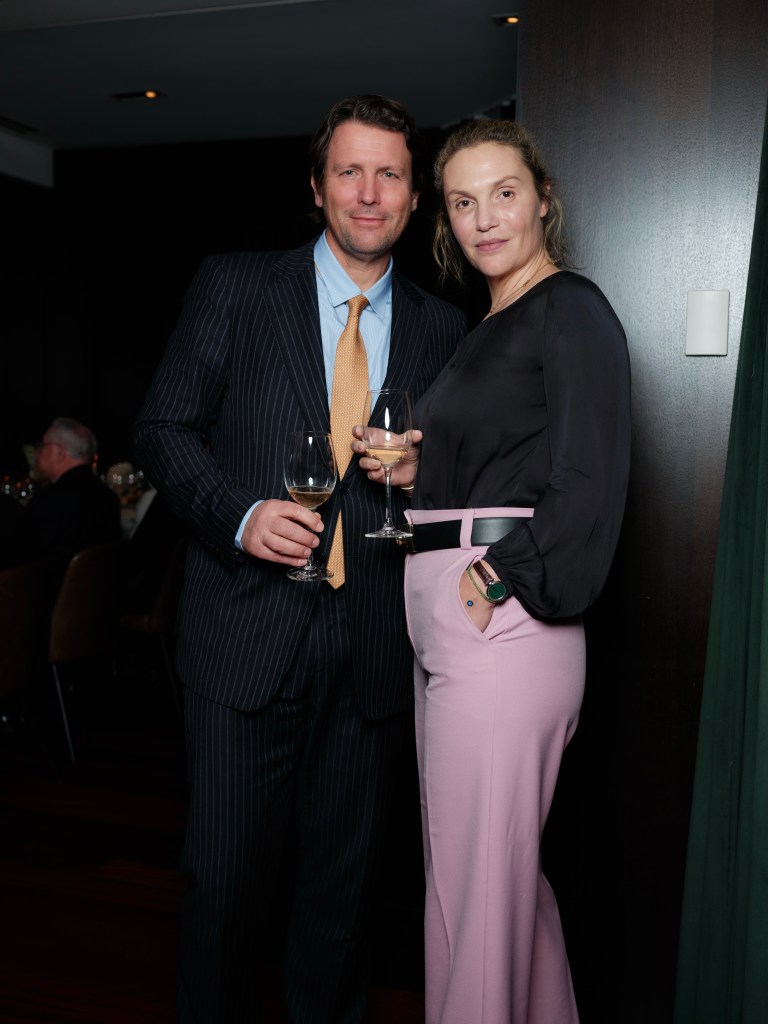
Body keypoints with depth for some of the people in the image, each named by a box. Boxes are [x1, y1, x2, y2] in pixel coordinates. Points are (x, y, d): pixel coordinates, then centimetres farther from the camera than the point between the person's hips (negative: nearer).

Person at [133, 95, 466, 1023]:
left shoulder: (440, 328, 10)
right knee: (226, 875, 7)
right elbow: (164, 428, 1)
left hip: (373, 652, 3)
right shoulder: (233, 286, 3)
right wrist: (239, 515, -14)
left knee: (345, 877, 16)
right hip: (248, 633, -2)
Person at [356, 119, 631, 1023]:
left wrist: (500, 584, -17)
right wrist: (417, 473, 9)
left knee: (471, 878, -2)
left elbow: (587, 479, -15)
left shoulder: (571, 310, -6)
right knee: (503, 863, 18)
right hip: (444, 622, 9)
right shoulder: (488, 328, 21)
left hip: (501, 620, -9)